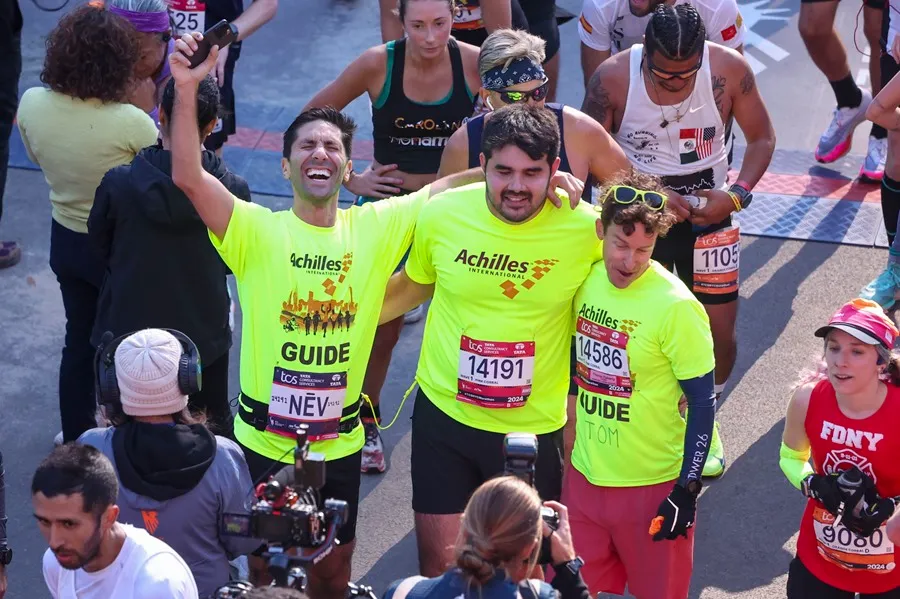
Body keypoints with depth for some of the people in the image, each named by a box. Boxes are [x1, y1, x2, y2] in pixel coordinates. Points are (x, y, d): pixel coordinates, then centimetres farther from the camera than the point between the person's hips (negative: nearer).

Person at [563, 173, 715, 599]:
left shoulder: (675, 307, -20)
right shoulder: (585, 281, -2)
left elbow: (702, 404, -14)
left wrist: (687, 492, -16)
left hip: (653, 485, -5)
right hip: (585, 477, 5)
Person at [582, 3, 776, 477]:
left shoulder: (729, 70, -17)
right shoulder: (613, 77, -21)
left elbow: (761, 137, -2)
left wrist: (737, 194, -18)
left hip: (708, 212, 1)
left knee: (719, 329, 4)